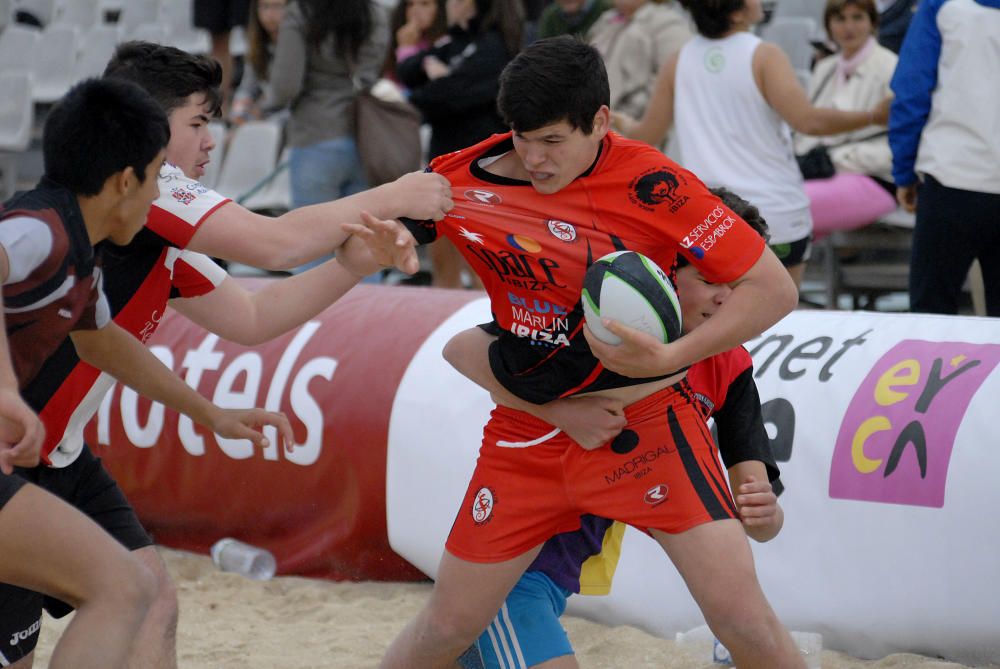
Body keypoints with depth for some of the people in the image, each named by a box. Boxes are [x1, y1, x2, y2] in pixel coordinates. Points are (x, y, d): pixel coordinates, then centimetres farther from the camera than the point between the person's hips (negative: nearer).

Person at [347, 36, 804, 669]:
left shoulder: (649, 184, -19)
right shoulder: (467, 178, -7)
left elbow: (773, 289, -16)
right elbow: (391, 225, 10)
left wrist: (669, 358, -27)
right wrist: (376, 246, -15)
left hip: (644, 420, -3)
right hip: (527, 429, 3)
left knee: (742, 616, -15)